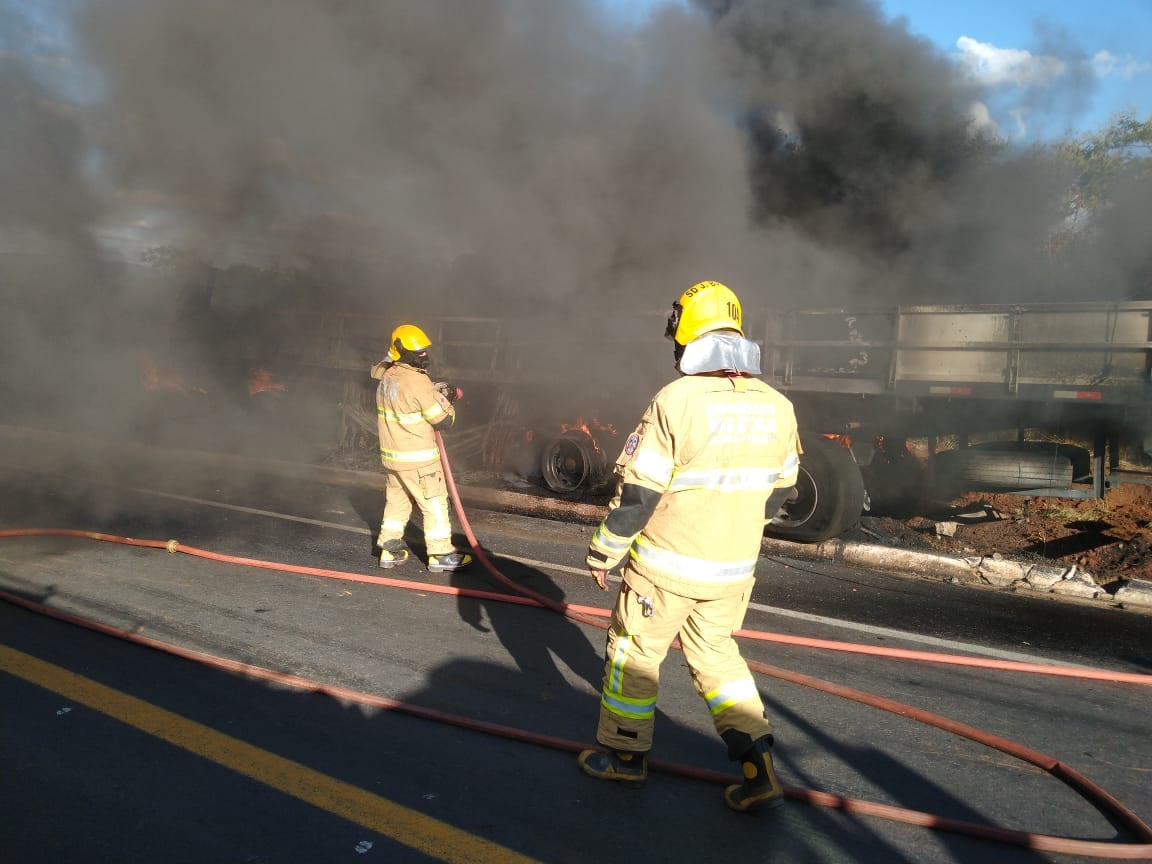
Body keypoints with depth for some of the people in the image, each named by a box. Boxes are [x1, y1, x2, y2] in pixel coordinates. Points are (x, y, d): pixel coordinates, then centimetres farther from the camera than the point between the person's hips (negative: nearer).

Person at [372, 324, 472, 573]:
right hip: (417, 459, -8)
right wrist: (447, 402, 3)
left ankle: (390, 551, 25)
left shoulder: (386, 378, 6)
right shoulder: (417, 382, -20)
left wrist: (440, 392, 3)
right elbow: (444, 420, -16)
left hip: (390, 454, 8)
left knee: (396, 502, 19)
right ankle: (440, 555, 9)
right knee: (435, 504, 3)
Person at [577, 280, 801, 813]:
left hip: (666, 565, -5)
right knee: (716, 654, 23)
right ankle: (758, 771, 19)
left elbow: (637, 492, -18)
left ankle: (625, 754, 31)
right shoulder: (777, 407, -3)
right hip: (733, 569, 6)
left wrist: (604, 551, -4)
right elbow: (779, 489, 9)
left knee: (634, 652, 15)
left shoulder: (676, 401, -21)